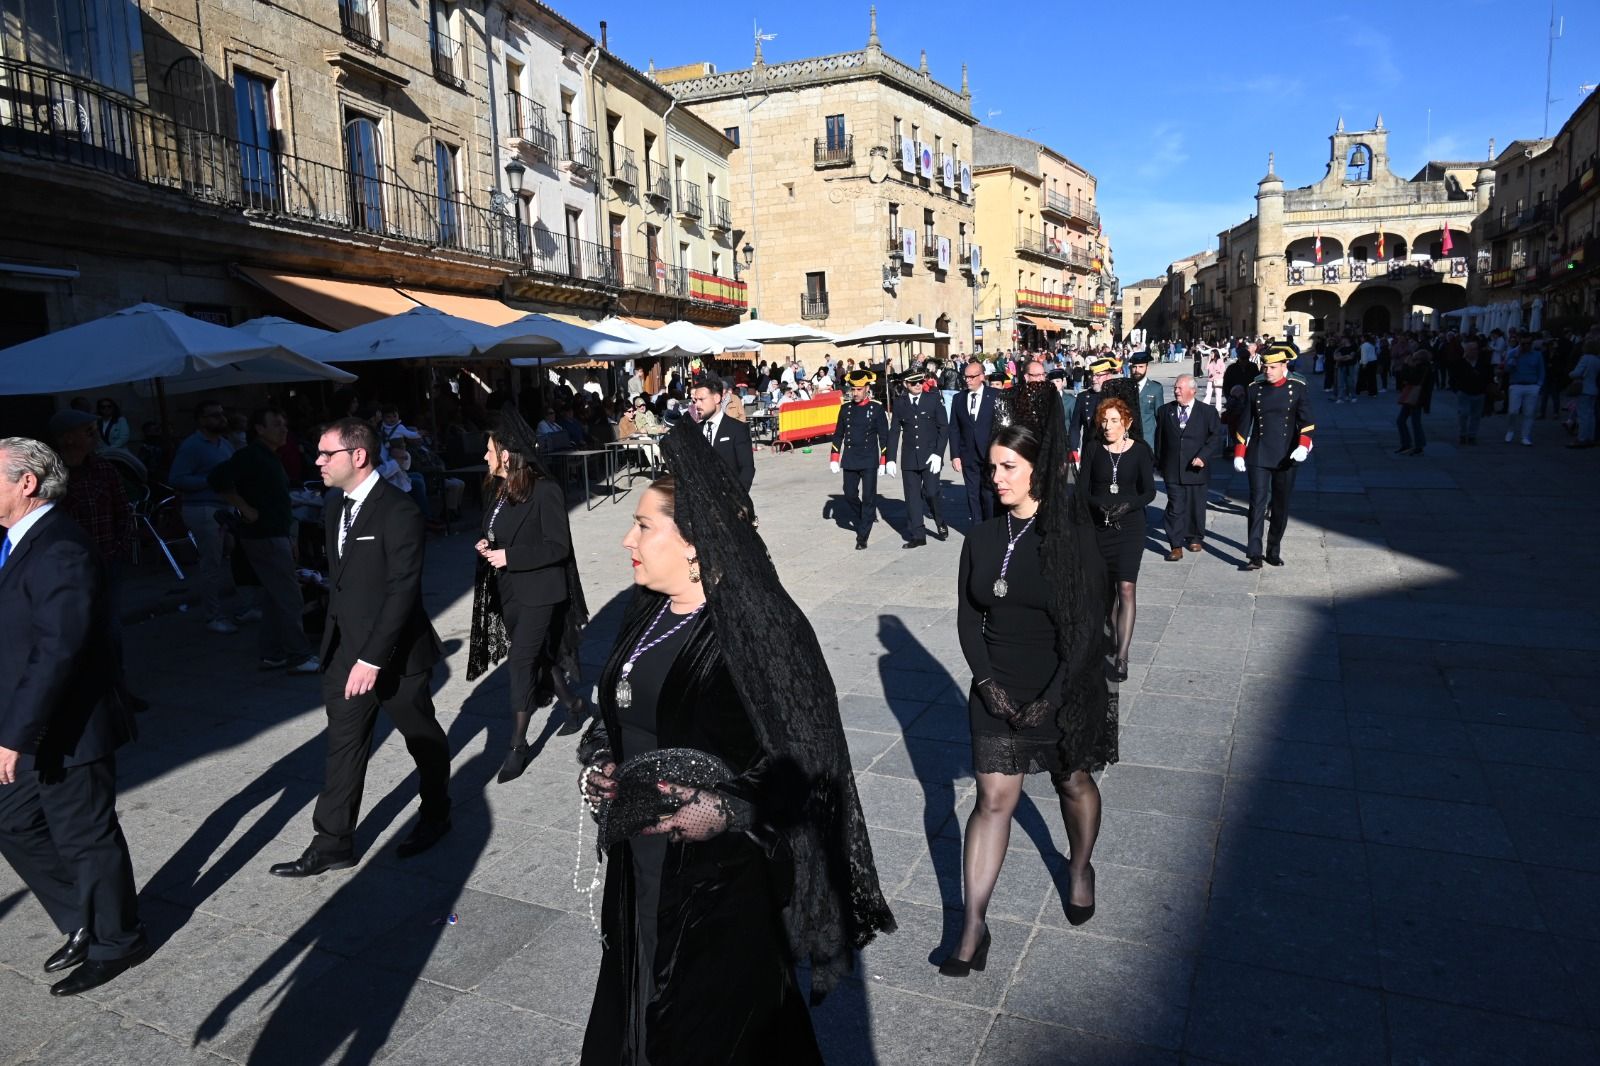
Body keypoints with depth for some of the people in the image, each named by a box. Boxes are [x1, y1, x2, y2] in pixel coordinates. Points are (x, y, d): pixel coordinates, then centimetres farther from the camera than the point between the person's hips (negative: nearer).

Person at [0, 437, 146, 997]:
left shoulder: (60, 552, -23)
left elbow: (58, 652, -28)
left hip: (67, 731, -9)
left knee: (86, 838, 6)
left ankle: (115, 942, 26)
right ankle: (83, 922, 35)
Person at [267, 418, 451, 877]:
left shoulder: (399, 512, -19)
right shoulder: (336, 504, 6)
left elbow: (403, 590, -23)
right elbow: (340, 576, 13)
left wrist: (372, 658, -24)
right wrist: (336, 642, 10)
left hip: (395, 651, -7)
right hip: (346, 649, 7)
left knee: (423, 738, 13)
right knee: (343, 745, 9)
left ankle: (436, 816, 34)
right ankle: (333, 843, 18)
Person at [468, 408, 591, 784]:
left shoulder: (545, 491, -17)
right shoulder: (497, 489, 6)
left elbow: (558, 546, -18)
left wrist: (509, 556, -20)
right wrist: (487, 547, -1)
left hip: (539, 592, -8)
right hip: (508, 591, 8)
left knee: (522, 661, -7)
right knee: (537, 655, 17)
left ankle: (518, 743, 4)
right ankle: (572, 703, 39)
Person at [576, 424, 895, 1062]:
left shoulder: (756, 626, -20)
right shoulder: (647, 613, 3)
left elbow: (805, 759, -18)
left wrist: (728, 811, -28)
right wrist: (599, 765, -2)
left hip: (723, 873, -7)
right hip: (640, 866, 7)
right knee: (638, 1010, 24)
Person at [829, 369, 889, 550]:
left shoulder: (877, 408, -3)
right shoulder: (846, 408, 6)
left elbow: (884, 436, -1)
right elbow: (838, 434, 11)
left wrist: (884, 461, -5)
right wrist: (834, 459, 7)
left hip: (869, 460, -3)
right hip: (850, 460, 3)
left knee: (868, 497, -3)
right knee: (850, 494, 6)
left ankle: (862, 536, 3)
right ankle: (864, 517, 34)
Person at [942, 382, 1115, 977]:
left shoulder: (1073, 538, -12)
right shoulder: (982, 539, -2)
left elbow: (1088, 627, -12)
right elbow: (968, 619, 3)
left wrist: (1052, 699, -15)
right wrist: (987, 680, -9)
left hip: (1063, 690, -2)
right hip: (997, 689, 2)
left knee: (1073, 782, 18)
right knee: (994, 798, 2)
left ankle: (1080, 870, 47)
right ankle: (973, 928, 8)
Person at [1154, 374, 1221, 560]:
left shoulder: (1208, 412, 1)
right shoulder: (1165, 411, 7)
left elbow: (1216, 438, -2)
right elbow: (1159, 438, 11)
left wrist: (1203, 456, -16)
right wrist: (1159, 463, 7)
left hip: (1196, 469, 0)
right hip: (1172, 470, 1)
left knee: (1196, 506, 12)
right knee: (1175, 508, -5)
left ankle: (1195, 537, 32)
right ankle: (1176, 546, -3)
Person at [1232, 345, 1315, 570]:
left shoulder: (1298, 389, 1)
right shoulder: (1254, 389, 3)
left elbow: (1306, 420, -4)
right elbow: (1244, 423, 6)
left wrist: (1303, 445, -20)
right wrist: (1239, 453, 3)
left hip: (1286, 457, 1)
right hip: (1258, 456, 0)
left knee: (1281, 505, 9)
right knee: (1257, 503, -7)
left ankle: (1274, 551, 23)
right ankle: (1255, 555, -9)